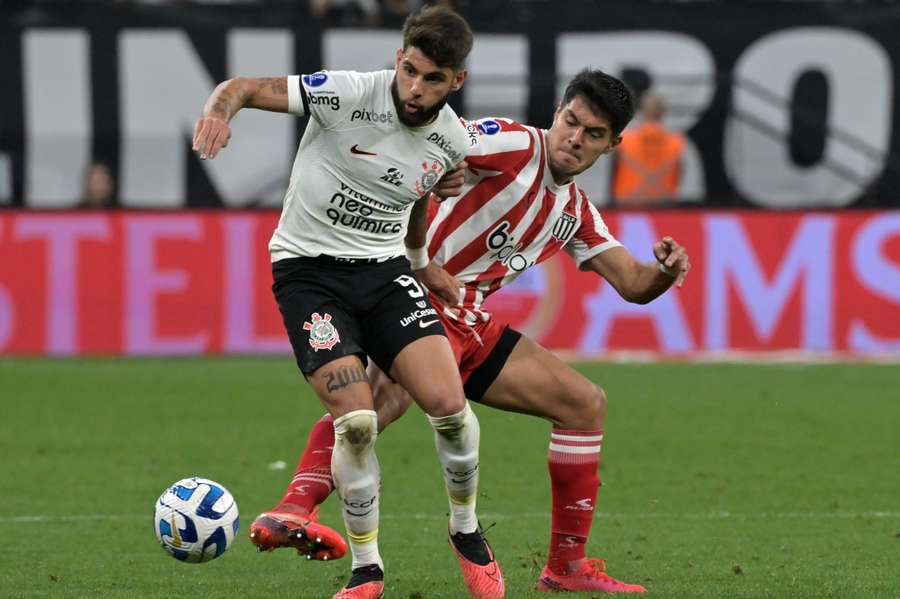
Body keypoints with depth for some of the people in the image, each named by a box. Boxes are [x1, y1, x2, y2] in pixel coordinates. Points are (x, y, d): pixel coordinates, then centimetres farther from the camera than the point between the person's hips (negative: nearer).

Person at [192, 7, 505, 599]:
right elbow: (245, 88, -16)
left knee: (449, 404, -14)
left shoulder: (452, 141, -1)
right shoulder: (348, 94, -16)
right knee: (357, 421, -18)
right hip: (307, 268, -3)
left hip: (384, 269, 4)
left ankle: (467, 532, 13)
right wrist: (221, 110, -37)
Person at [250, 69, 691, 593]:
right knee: (390, 392, -41)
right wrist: (417, 260, -23)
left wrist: (666, 270, -7)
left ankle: (567, 565, 16)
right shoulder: (514, 144, -8)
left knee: (586, 404, 12)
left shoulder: (576, 212, 17)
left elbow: (633, 284, 16)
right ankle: (295, 508, -55)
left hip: (469, 323, 9)